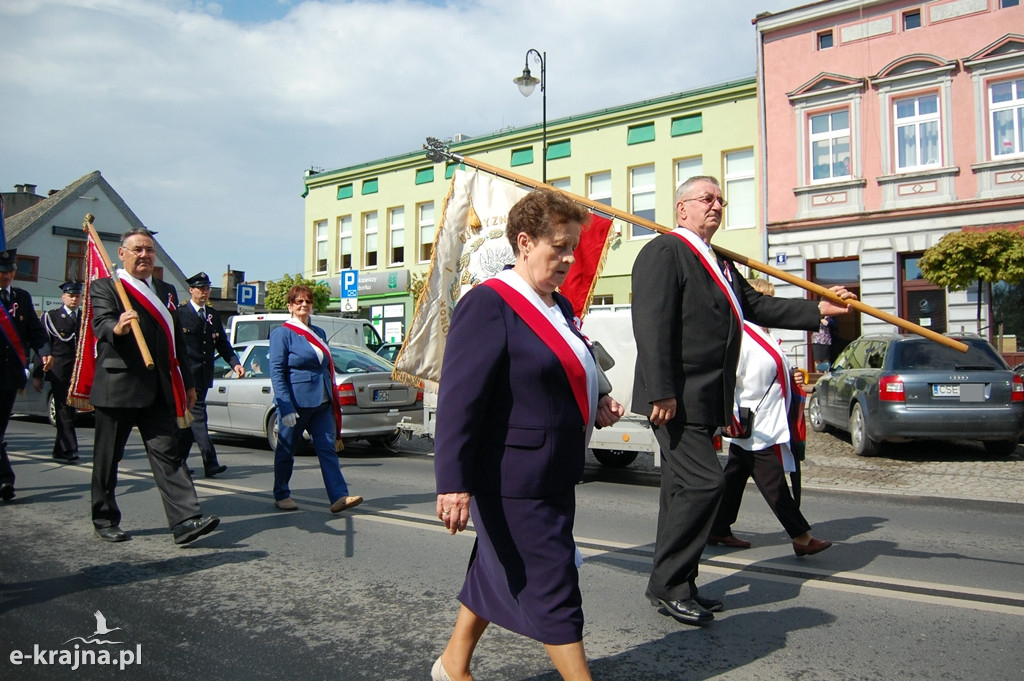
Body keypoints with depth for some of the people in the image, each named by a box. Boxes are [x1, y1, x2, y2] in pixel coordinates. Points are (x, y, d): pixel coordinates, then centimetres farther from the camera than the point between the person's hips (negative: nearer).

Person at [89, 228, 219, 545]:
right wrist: (117, 328, -41)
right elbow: (102, 323, -17)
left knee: (168, 454, -4)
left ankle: (185, 521, -10)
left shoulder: (167, 291, 17)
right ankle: (105, 520, 23)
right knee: (107, 457, 8)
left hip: (159, 390, 4)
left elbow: (177, 340, 18)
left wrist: (188, 384, 15)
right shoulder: (104, 287, 2)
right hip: (117, 386, -3)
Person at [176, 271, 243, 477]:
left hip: (204, 375, 6)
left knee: (190, 417, 12)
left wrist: (234, 362, -3)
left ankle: (179, 460, 22)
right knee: (197, 415, -10)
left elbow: (222, 343, 13)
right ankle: (210, 463, -14)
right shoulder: (179, 314, -3)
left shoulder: (213, 315, 16)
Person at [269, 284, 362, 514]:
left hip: (321, 403, 5)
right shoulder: (282, 333, -4)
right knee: (286, 450, 8)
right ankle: (281, 496, 24)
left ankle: (339, 497, -7)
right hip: (296, 402, -5)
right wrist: (286, 408, -19)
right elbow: (276, 372, -11)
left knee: (328, 448, -3)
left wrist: (332, 399, 13)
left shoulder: (319, 333, 16)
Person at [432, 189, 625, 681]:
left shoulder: (559, 306, 12)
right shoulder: (488, 304, -17)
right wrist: (453, 484, -26)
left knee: (497, 574, 20)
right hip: (513, 482, -9)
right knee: (552, 589, 1)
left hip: (554, 476, 9)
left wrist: (596, 406, 6)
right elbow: (458, 401, -22)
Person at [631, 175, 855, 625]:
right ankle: (667, 585, 1)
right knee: (702, 482, -12)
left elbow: (757, 306, 23)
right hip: (677, 397, -10)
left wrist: (819, 309, 17)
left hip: (702, 399, 10)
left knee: (684, 489, 13)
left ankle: (673, 586, 23)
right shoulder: (664, 251, -9)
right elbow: (653, 326, -18)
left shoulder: (719, 264, 21)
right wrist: (662, 393, -24)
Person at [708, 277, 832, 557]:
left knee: (734, 479, 15)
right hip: (753, 429, -10)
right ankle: (801, 537, 7)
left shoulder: (765, 336, 14)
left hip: (768, 427, 10)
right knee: (774, 486, -1)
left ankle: (719, 531, 24)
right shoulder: (741, 337, -18)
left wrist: (791, 378, 8)